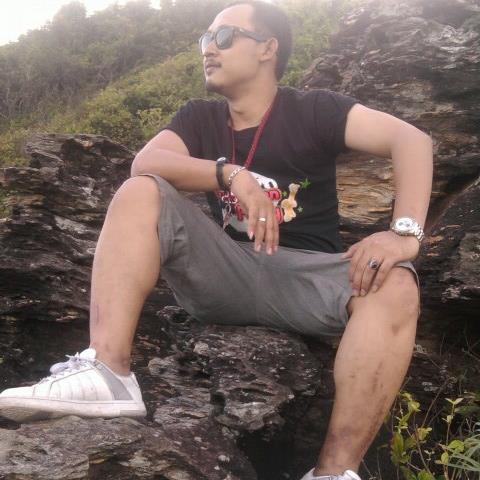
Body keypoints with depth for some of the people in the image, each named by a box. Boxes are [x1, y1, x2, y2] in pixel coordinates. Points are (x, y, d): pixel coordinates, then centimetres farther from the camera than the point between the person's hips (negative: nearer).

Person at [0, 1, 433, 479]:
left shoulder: (313, 111, 1)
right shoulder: (199, 118, 10)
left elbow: (411, 140, -11)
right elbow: (145, 164, -10)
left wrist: (404, 233, -28)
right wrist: (234, 175, -25)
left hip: (307, 277, -2)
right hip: (227, 272, 2)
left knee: (395, 286, -31)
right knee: (138, 193, -15)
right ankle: (106, 371, -34)